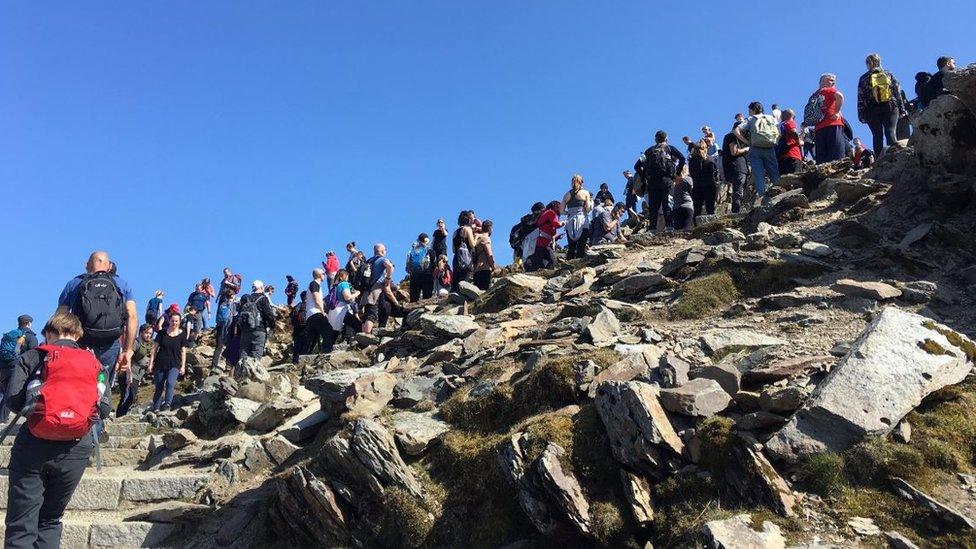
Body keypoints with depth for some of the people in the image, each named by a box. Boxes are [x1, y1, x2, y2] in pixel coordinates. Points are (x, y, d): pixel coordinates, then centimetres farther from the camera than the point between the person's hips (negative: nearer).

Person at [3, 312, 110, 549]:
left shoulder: (33, 357, 7)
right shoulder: (94, 363, 11)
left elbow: (14, 400, -3)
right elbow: (104, 409, 4)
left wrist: (33, 408, 18)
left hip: (34, 447, -2)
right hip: (76, 450, 2)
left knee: (21, 527, 1)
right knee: (50, 520, 19)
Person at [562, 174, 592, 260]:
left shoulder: (567, 194, 11)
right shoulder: (585, 193, 4)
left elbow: (562, 211, 6)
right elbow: (588, 209, -4)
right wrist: (591, 201, 15)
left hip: (570, 222, 3)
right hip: (582, 221, -3)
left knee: (571, 247, 7)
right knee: (581, 247, -4)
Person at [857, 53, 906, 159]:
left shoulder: (864, 78, 7)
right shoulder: (889, 75, 13)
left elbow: (861, 99, 3)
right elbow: (898, 93, 10)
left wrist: (861, 115, 3)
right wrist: (902, 110, 11)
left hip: (872, 111, -1)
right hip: (890, 108, 1)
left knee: (877, 136, -1)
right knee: (891, 133, -5)